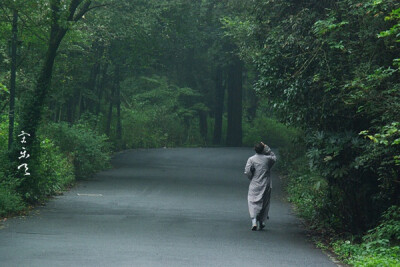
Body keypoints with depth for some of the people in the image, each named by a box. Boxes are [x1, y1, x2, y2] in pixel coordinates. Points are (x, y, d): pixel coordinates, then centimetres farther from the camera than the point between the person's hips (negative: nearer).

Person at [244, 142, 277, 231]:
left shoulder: (251, 159, -7)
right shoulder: (267, 158, -3)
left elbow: (247, 172, -10)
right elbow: (274, 157, 21)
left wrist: (251, 178, 9)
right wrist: (267, 148, 14)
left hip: (254, 186, -1)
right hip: (265, 186, 1)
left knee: (253, 203, -2)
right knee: (264, 203, 14)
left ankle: (254, 221, -19)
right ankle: (261, 222, 20)